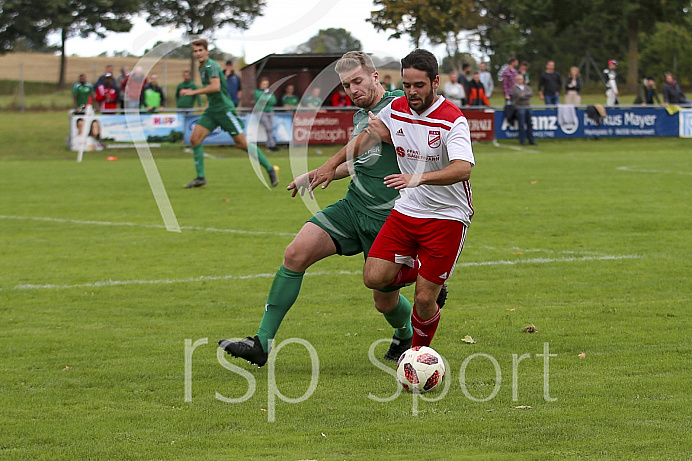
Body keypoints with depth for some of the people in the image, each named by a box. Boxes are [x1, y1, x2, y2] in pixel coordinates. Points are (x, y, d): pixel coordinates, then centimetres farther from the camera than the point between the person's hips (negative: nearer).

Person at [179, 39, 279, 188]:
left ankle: (270, 169, 9)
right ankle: (200, 178, -2)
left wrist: (193, 92, -29)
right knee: (195, 139, -5)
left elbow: (215, 86, -30)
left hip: (225, 109, -9)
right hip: (212, 110, 9)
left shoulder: (211, 66, -16)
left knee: (242, 144, -5)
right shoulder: (202, 68, 14)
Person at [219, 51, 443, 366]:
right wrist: (314, 175, 34)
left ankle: (406, 334, 42)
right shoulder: (360, 116, 15)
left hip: (388, 219, -7)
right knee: (296, 254, -12)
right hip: (352, 208, 7)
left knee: (384, 299, 4)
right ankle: (261, 343, -12)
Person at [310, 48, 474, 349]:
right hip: (406, 210, 6)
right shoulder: (396, 110, 0)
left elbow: (463, 168, -35)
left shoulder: (452, 120, -20)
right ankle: (415, 269, 22)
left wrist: (418, 178, -49)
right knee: (374, 278, -9)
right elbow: (369, 135, 22)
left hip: (447, 217, -6)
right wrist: (333, 164, 21)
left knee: (424, 299, -8)